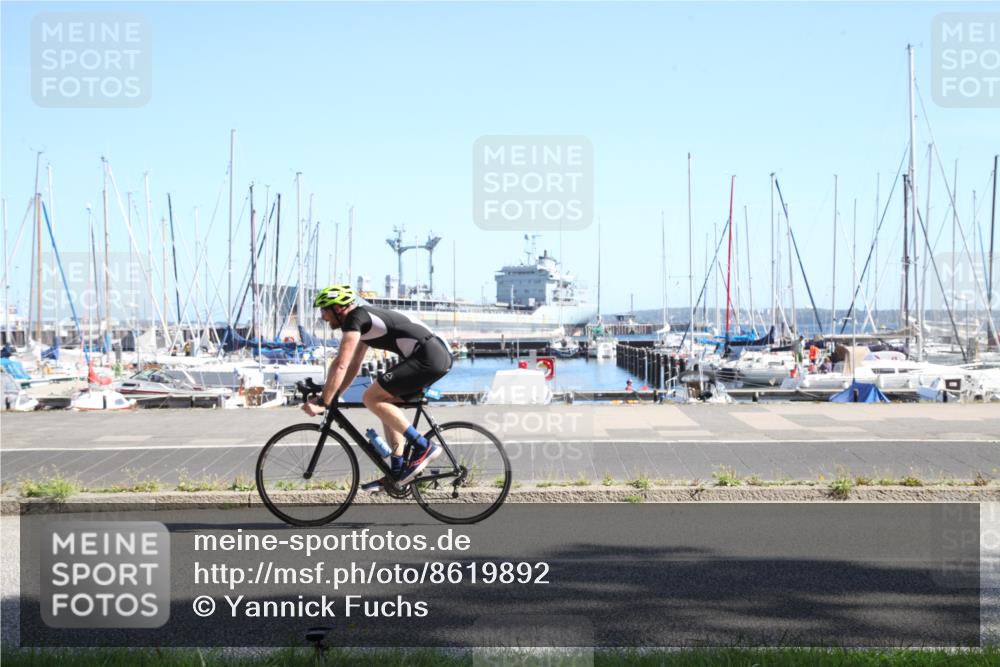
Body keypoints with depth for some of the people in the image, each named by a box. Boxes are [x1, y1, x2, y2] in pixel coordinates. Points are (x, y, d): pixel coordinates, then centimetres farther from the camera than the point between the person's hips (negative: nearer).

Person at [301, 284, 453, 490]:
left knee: (371, 398, -10)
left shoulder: (354, 318, -7)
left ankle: (424, 447, -10)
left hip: (428, 357, -10)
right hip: (440, 356, 10)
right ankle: (397, 473, 13)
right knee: (386, 404, 16)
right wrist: (332, 396, 23)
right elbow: (354, 366, 29)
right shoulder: (363, 319, 23)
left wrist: (322, 403, -11)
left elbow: (340, 365, -15)